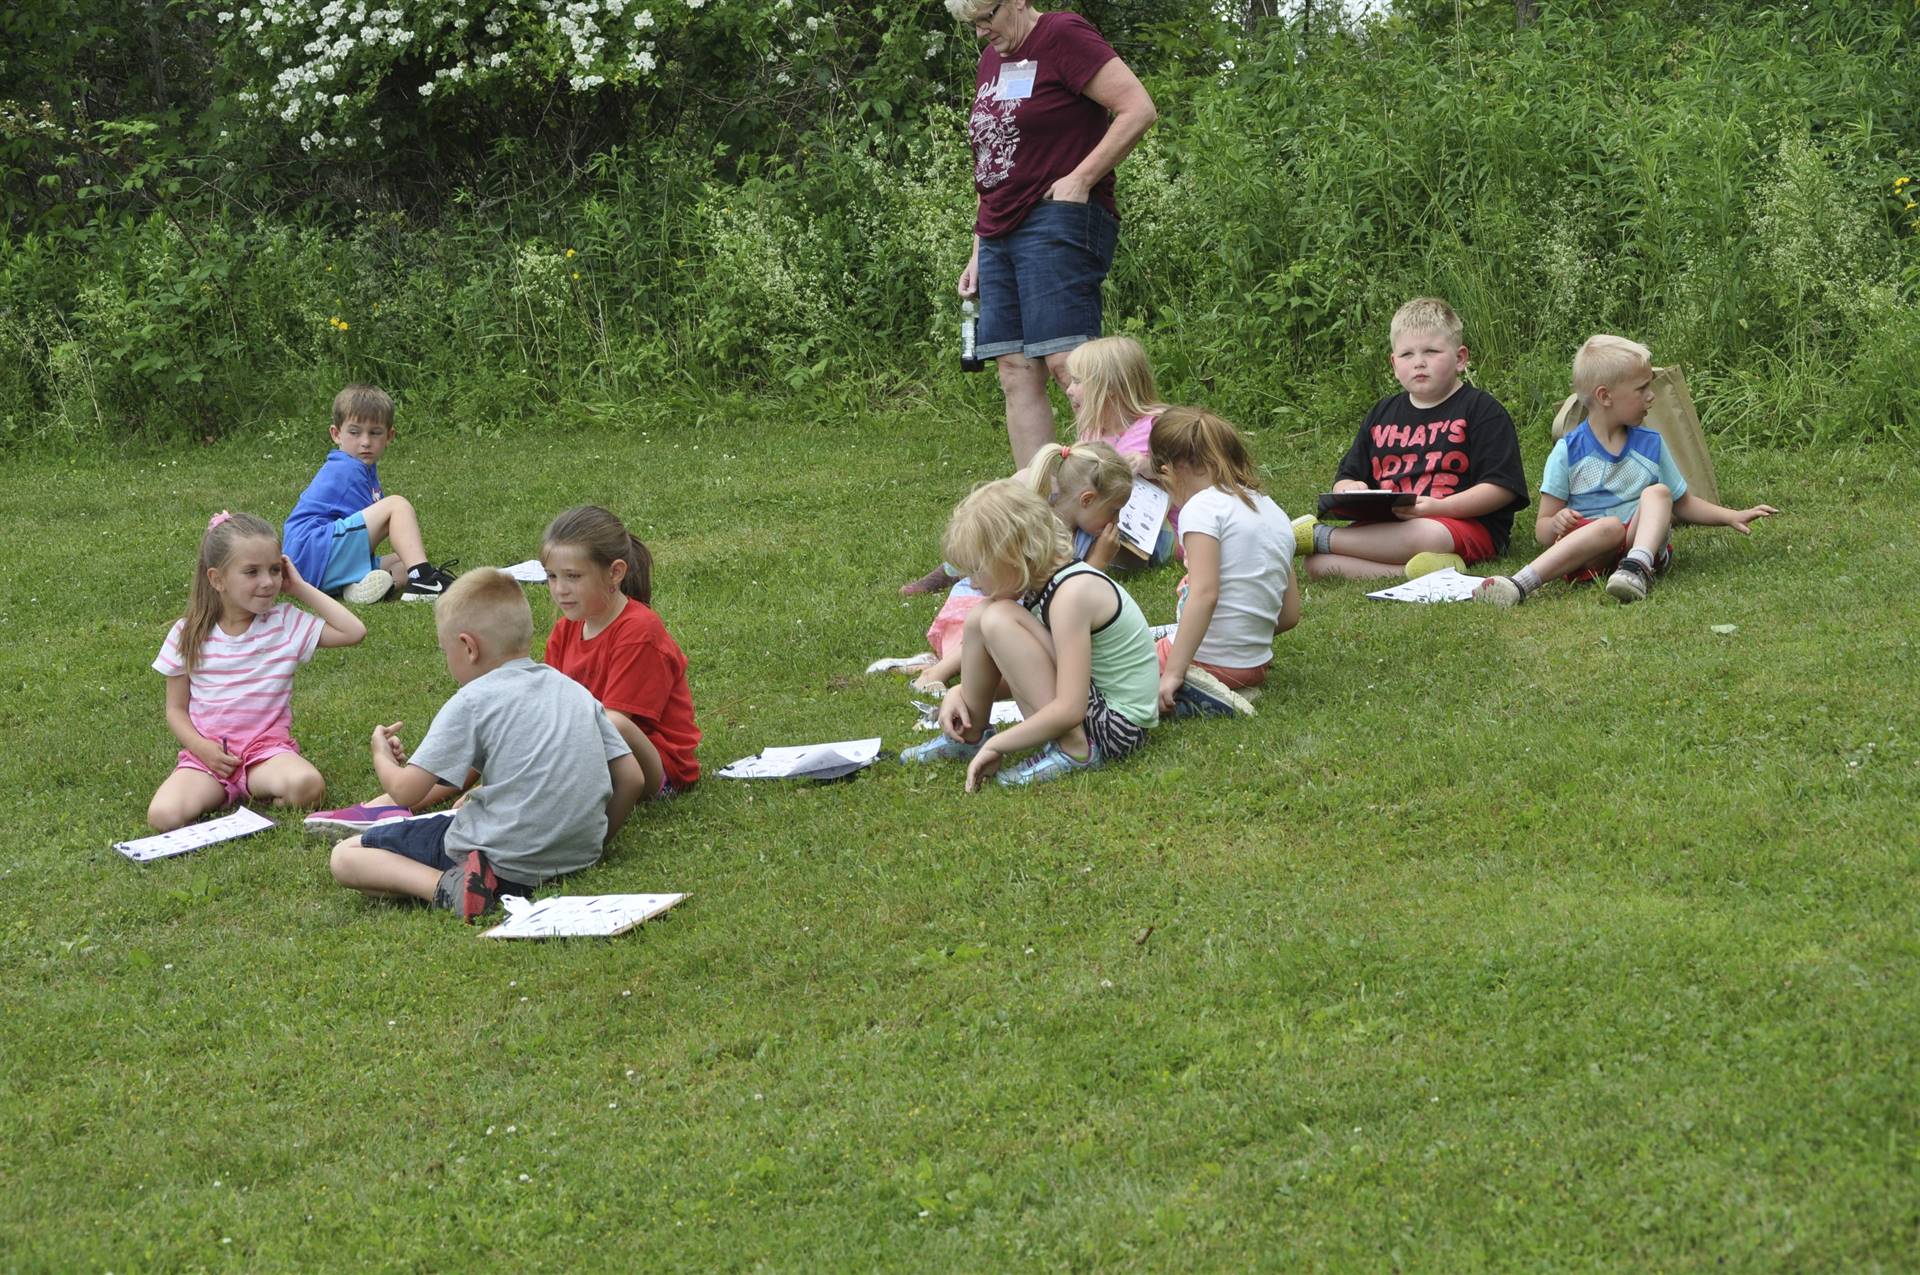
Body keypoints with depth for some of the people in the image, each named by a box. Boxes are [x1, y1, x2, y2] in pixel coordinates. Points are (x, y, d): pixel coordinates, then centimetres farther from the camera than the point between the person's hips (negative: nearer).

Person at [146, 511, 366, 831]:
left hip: (268, 746, 0)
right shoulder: (188, 634, 4)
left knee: (306, 786, -35)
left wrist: (302, 588, -2)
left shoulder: (287, 623, 3)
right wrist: (201, 747, -12)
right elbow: (176, 709, 8)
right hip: (208, 753, 0)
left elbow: (354, 631, -7)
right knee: (163, 816, -28)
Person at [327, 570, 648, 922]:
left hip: (502, 859, -7)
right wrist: (597, 840, 22)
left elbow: (406, 791, -8)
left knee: (345, 857, 4)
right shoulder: (575, 691, 10)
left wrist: (382, 758, 14)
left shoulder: (472, 701, -7)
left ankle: (449, 885, -19)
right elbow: (632, 779, 8)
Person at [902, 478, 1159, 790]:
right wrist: (962, 692, 2)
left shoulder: (1072, 593, -24)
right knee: (981, 616, 3)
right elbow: (1019, 671, 17)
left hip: (1117, 724, -10)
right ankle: (969, 735, 15)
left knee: (997, 620, -21)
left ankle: (1072, 749, -20)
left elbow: (1068, 710, -29)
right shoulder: (1044, 583, 4)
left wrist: (996, 745, -20)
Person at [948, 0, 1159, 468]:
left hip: (1058, 222, -8)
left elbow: (1139, 109, -13)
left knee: (1066, 361, -18)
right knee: (1016, 373, 1)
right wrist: (979, 251, 21)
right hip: (1000, 233, 8)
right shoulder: (991, 61, 21)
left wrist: (1081, 179, -15)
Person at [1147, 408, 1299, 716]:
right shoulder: (1273, 510, 12)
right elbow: (1289, 615, 12)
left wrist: (1173, 673, -26)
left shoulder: (1203, 507, -13)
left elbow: (1205, 595, -25)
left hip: (1206, 658, -9)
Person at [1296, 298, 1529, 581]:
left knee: (1426, 534, -40)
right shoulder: (1382, 414, 21)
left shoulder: (1482, 409, 2)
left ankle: (1319, 536, -20)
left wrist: (1437, 507, -18)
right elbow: (1345, 478, 23)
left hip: (1467, 524, -5)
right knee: (1316, 564, -18)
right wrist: (1349, 490, -3)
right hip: (1389, 524, 5)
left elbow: (1502, 488, -7)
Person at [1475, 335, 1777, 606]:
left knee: (1657, 493, -21)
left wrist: (1732, 517, 13)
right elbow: (1542, 529, 2)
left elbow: (1682, 503, 26)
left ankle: (1637, 568, -48)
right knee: (1610, 526, -37)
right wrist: (1557, 524, -21)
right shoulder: (1568, 452, 3)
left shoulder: (1651, 444, 15)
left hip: (1640, 541, 3)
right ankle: (1518, 585, -52)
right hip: (1583, 548, -3)